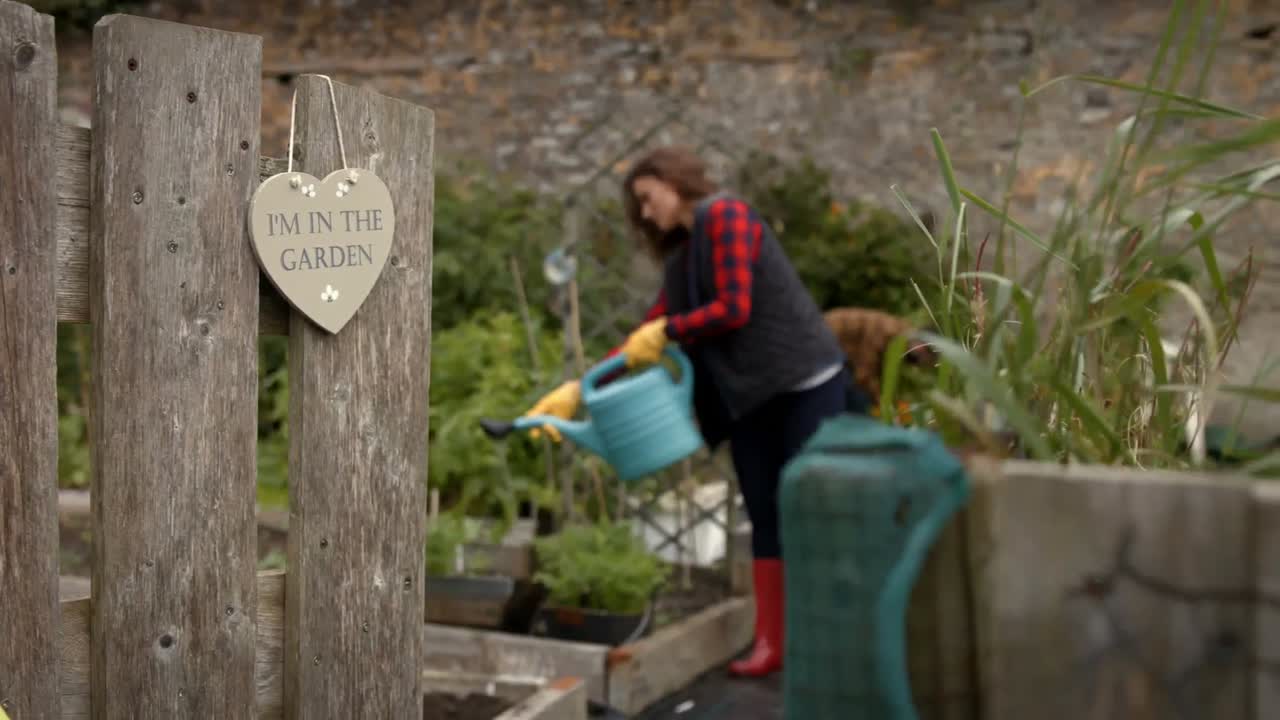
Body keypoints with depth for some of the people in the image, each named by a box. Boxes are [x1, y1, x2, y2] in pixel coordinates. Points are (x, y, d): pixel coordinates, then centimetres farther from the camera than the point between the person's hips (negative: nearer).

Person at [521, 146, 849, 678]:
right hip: (752, 397, 8)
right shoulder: (684, 257, 17)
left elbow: (734, 308, -17)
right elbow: (646, 337, 13)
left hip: (806, 384, -8)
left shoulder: (727, 215, -8)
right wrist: (579, 390, 7)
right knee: (765, 517, 6)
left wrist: (666, 331, -5)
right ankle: (770, 642, 10)